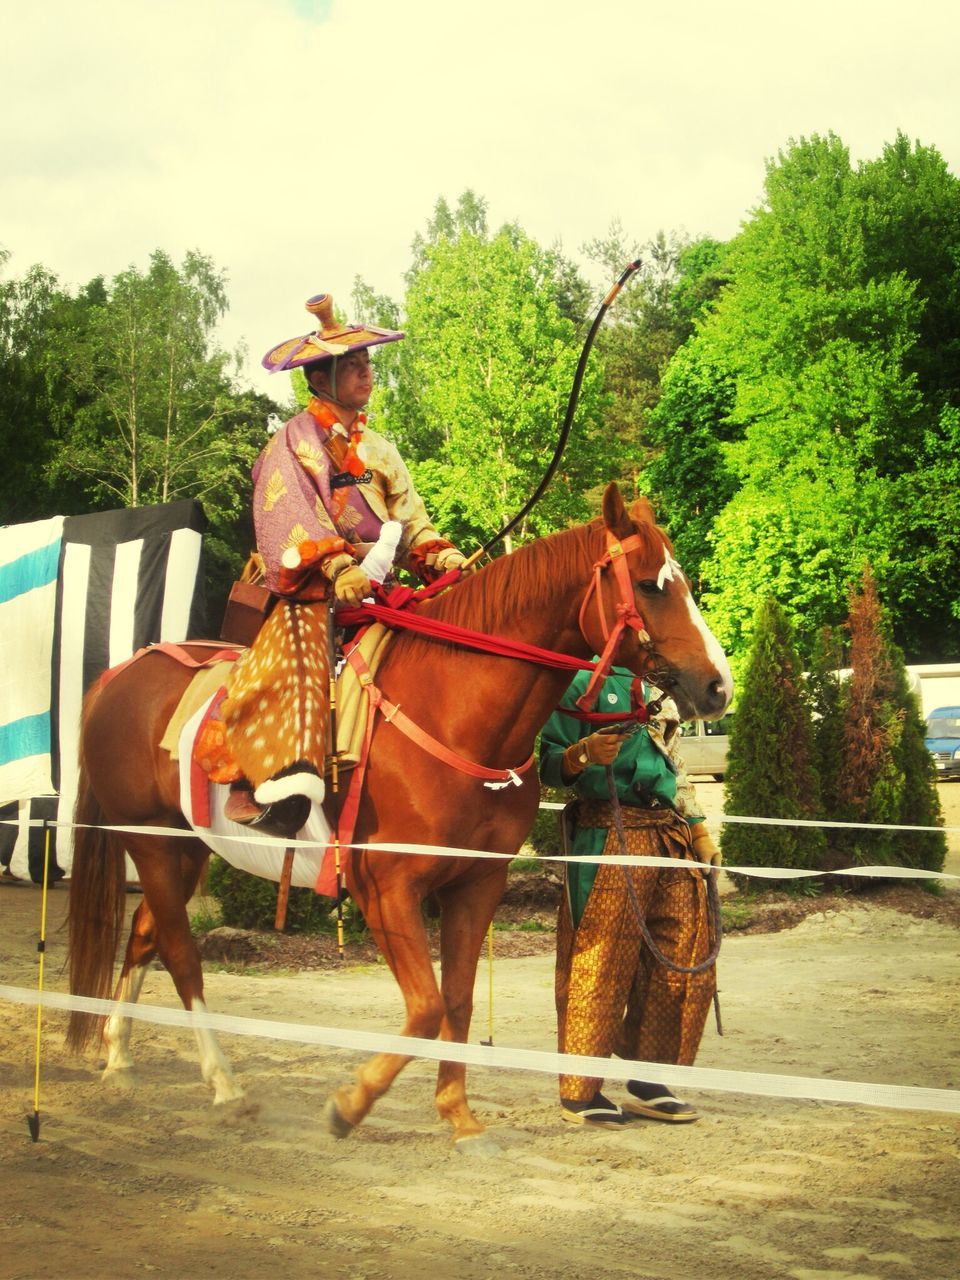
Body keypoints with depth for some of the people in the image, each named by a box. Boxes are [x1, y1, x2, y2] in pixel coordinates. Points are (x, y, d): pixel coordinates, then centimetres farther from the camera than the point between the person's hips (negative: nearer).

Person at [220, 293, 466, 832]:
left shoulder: (378, 448, 22)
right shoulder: (295, 440, 3)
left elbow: (410, 518, 12)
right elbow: (293, 516, -13)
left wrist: (441, 555, -10)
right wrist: (337, 566, -30)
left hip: (377, 589, 6)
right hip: (313, 592, -6)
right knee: (301, 652, -32)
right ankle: (282, 780, -43)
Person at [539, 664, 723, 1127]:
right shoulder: (582, 681, -3)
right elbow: (550, 766, -6)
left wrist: (699, 830, 22)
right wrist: (584, 753, -26)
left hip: (672, 837, 7)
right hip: (610, 836, -7)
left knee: (685, 960, 4)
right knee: (602, 962, -7)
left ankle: (647, 1082, 16)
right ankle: (578, 1093, 1)